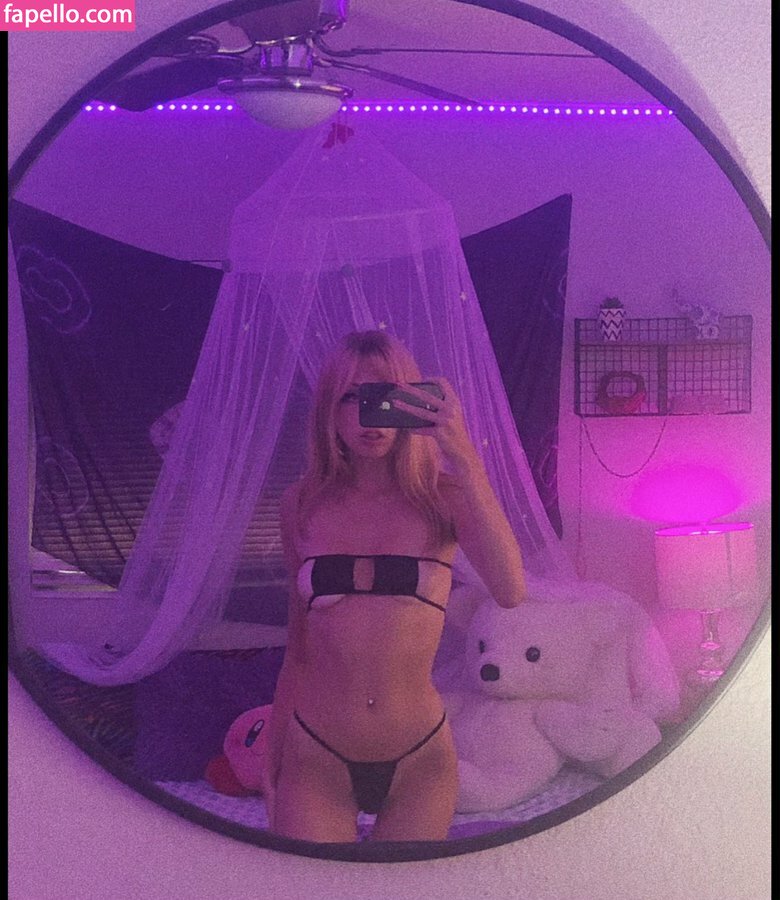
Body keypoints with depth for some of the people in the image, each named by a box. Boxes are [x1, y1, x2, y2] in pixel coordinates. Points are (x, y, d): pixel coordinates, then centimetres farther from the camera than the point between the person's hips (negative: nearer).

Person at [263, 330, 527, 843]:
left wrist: (466, 461, -27)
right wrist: (271, 760, 13)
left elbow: (511, 592, -24)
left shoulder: (442, 498, -5)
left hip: (420, 761, 0)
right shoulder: (302, 505, 1)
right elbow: (298, 642, 10)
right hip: (314, 761, 1)